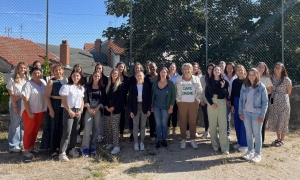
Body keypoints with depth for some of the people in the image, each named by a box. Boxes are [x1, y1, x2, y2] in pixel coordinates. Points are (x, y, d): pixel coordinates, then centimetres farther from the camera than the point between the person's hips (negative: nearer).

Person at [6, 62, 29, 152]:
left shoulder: (27, 79, 5)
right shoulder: (12, 79, -6)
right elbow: (11, 94, -8)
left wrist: (20, 96, -8)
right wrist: (15, 106, -12)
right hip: (15, 103, -4)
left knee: (24, 123, 9)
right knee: (15, 124, 1)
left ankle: (22, 143, 21)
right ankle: (13, 145, 10)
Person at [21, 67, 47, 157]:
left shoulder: (43, 82, 5)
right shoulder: (28, 84, -14)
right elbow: (25, 99, -18)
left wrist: (45, 109, 9)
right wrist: (29, 112, -20)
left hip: (40, 110, 6)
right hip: (30, 111, -6)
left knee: (35, 130, 15)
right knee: (28, 130, 4)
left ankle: (31, 147, 30)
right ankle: (26, 150, 14)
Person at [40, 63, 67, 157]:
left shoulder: (66, 80, 6)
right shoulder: (51, 81, -6)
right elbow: (47, 96, -9)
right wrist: (51, 109, -14)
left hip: (64, 106, 4)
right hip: (54, 106, -4)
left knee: (62, 127, 11)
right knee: (53, 127, 4)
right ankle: (53, 150, 12)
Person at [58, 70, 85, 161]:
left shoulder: (81, 88, 11)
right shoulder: (66, 86, -6)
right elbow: (64, 100, -10)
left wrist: (81, 110, -1)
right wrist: (69, 111, -15)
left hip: (78, 111, 6)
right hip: (68, 111, -6)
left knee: (75, 131, 10)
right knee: (67, 132, -9)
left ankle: (72, 149, 23)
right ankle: (62, 153, -5)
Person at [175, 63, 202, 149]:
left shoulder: (196, 79, 3)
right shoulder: (178, 80, 2)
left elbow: (200, 90, 8)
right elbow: (176, 91, 8)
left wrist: (197, 99, -2)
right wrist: (178, 99, 0)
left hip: (193, 103, 0)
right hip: (182, 103, 0)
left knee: (193, 122, 5)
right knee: (183, 122, 5)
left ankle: (193, 139, 17)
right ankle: (183, 140, 14)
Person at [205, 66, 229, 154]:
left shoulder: (224, 82, 4)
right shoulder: (209, 81, 5)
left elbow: (226, 95, 0)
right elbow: (206, 93, 3)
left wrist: (223, 87, -16)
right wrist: (211, 103, -7)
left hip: (222, 103, -1)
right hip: (211, 103, 1)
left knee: (223, 125, -7)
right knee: (213, 125, 4)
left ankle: (224, 147, -5)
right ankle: (215, 144, 15)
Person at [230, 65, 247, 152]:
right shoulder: (235, 81, 7)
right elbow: (232, 94, 9)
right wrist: (232, 105, 5)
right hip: (236, 103, 5)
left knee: (244, 124, -2)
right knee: (237, 123, 9)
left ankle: (244, 144, 9)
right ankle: (239, 142, 22)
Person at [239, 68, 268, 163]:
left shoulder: (261, 87, -8)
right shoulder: (244, 86, 2)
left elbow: (265, 102, -7)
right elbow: (241, 100, 7)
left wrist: (262, 115, -11)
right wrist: (240, 112, 2)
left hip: (257, 113, -3)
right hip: (246, 112, 3)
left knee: (257, 134, 5)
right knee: (248, 133, 12)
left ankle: (258, 154, 16)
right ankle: (250, 151, 26)